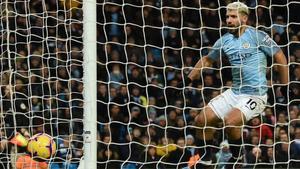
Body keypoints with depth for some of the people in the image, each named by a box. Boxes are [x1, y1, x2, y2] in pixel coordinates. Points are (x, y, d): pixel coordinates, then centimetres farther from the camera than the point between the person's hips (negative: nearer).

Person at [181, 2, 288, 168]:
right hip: (234, 92, 7)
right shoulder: (224, 40, 8)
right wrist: (188, 79, 17)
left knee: (230, 122, -29)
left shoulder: (257, 35, -9)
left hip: (255, 95, -7)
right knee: (201, 120, -1)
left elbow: (280, 57, -4)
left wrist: (285, 86, -3)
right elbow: (207, 60, 22)